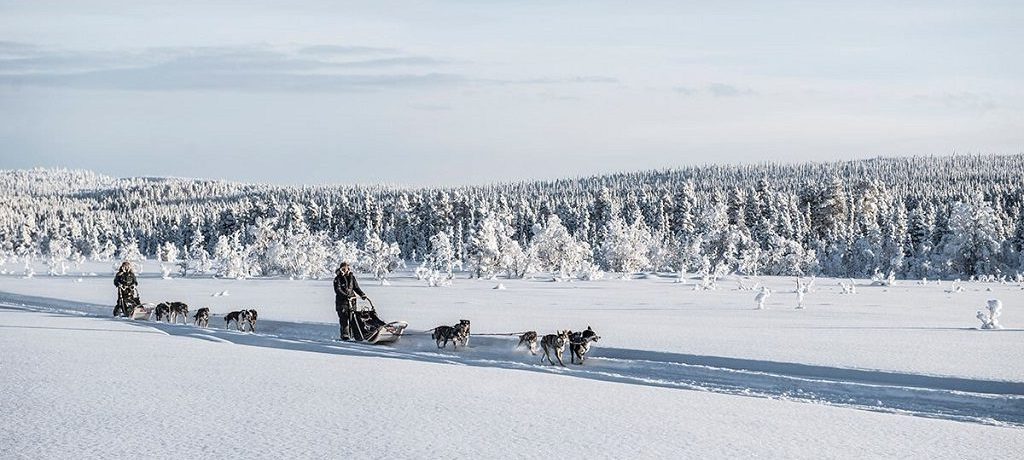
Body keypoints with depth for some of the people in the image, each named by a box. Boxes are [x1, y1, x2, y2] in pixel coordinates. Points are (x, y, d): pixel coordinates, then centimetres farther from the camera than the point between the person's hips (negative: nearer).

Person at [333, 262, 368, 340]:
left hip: (351, 300, 4)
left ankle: (350, 335, 7)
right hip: (342, 301, -4)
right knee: (344, 319, -10)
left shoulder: (351, 277, 12)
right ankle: (345, 335, -11)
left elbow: (356, 288, 18)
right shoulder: (338, 279, -1)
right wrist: (345, 296, -26)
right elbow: (338, 290, -13)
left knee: (352, 318, 0)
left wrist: (362, 295, 2)